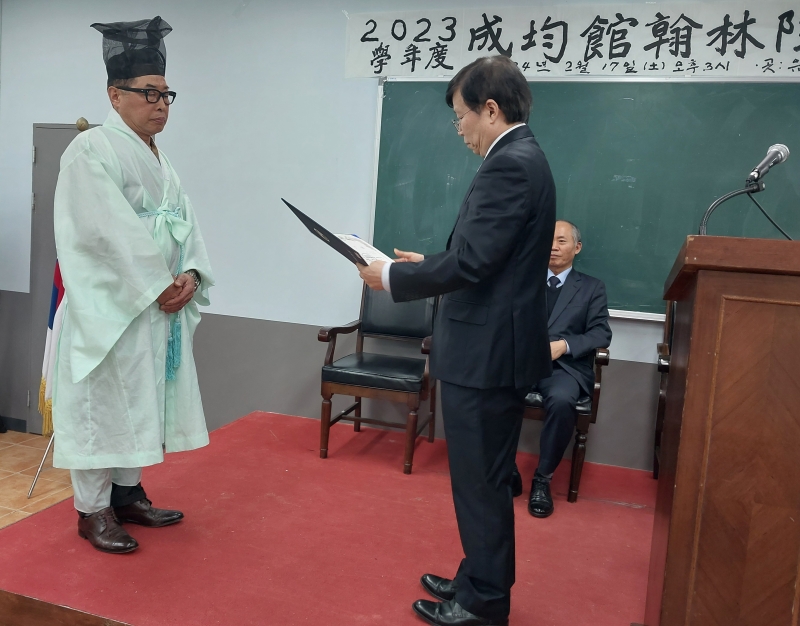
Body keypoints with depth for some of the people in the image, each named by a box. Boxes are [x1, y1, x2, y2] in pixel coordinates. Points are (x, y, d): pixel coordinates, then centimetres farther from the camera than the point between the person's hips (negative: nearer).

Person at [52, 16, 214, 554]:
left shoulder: (159, 160, 14)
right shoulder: (91, 151, -11)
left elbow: (185, 221, 9)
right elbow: (110, 231, -19)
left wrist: (191, 274, -8)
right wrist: (161, 283, -17)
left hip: (162, 305, 8)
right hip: (109, 305, -8)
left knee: (141, 399, 15)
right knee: (100, 403, 2)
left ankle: (127, 492, 29)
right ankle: (92, 509, 16)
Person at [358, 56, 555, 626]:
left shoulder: (509, 165, -18)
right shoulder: (522, 158, 14)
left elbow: (470, 263, -24)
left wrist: (393, 277, -11)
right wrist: (427, 263, 13)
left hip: (487, 351, -10)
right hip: (495, 346, 10)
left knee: (481, 480, 4)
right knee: (485, 478, 20)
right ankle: (482, 580, 36)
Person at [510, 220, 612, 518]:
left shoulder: (592, 288, 16)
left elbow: (601, 334, 4)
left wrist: (564, 345, -13)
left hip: (565, 366, -1)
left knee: (561, 400, -36)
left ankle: (543, 478, -14)